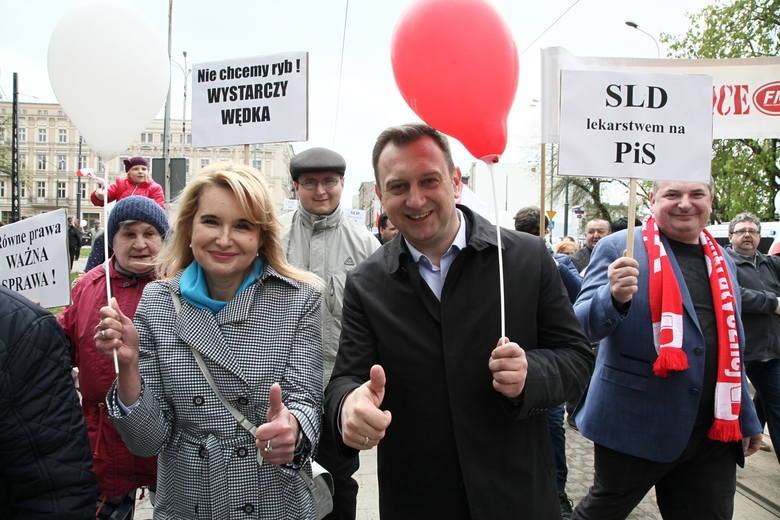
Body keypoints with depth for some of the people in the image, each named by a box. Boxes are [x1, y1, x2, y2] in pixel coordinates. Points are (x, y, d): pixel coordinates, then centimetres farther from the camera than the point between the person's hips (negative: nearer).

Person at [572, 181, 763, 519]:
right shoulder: (618, 248, -7)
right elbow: (582, 325, -14)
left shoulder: (722, 261, 13)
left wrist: (746, 419, 20)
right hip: (636, 424, -5)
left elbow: (730, 347, 19)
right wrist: (615, 297, -33)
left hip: (716, 430, 6)